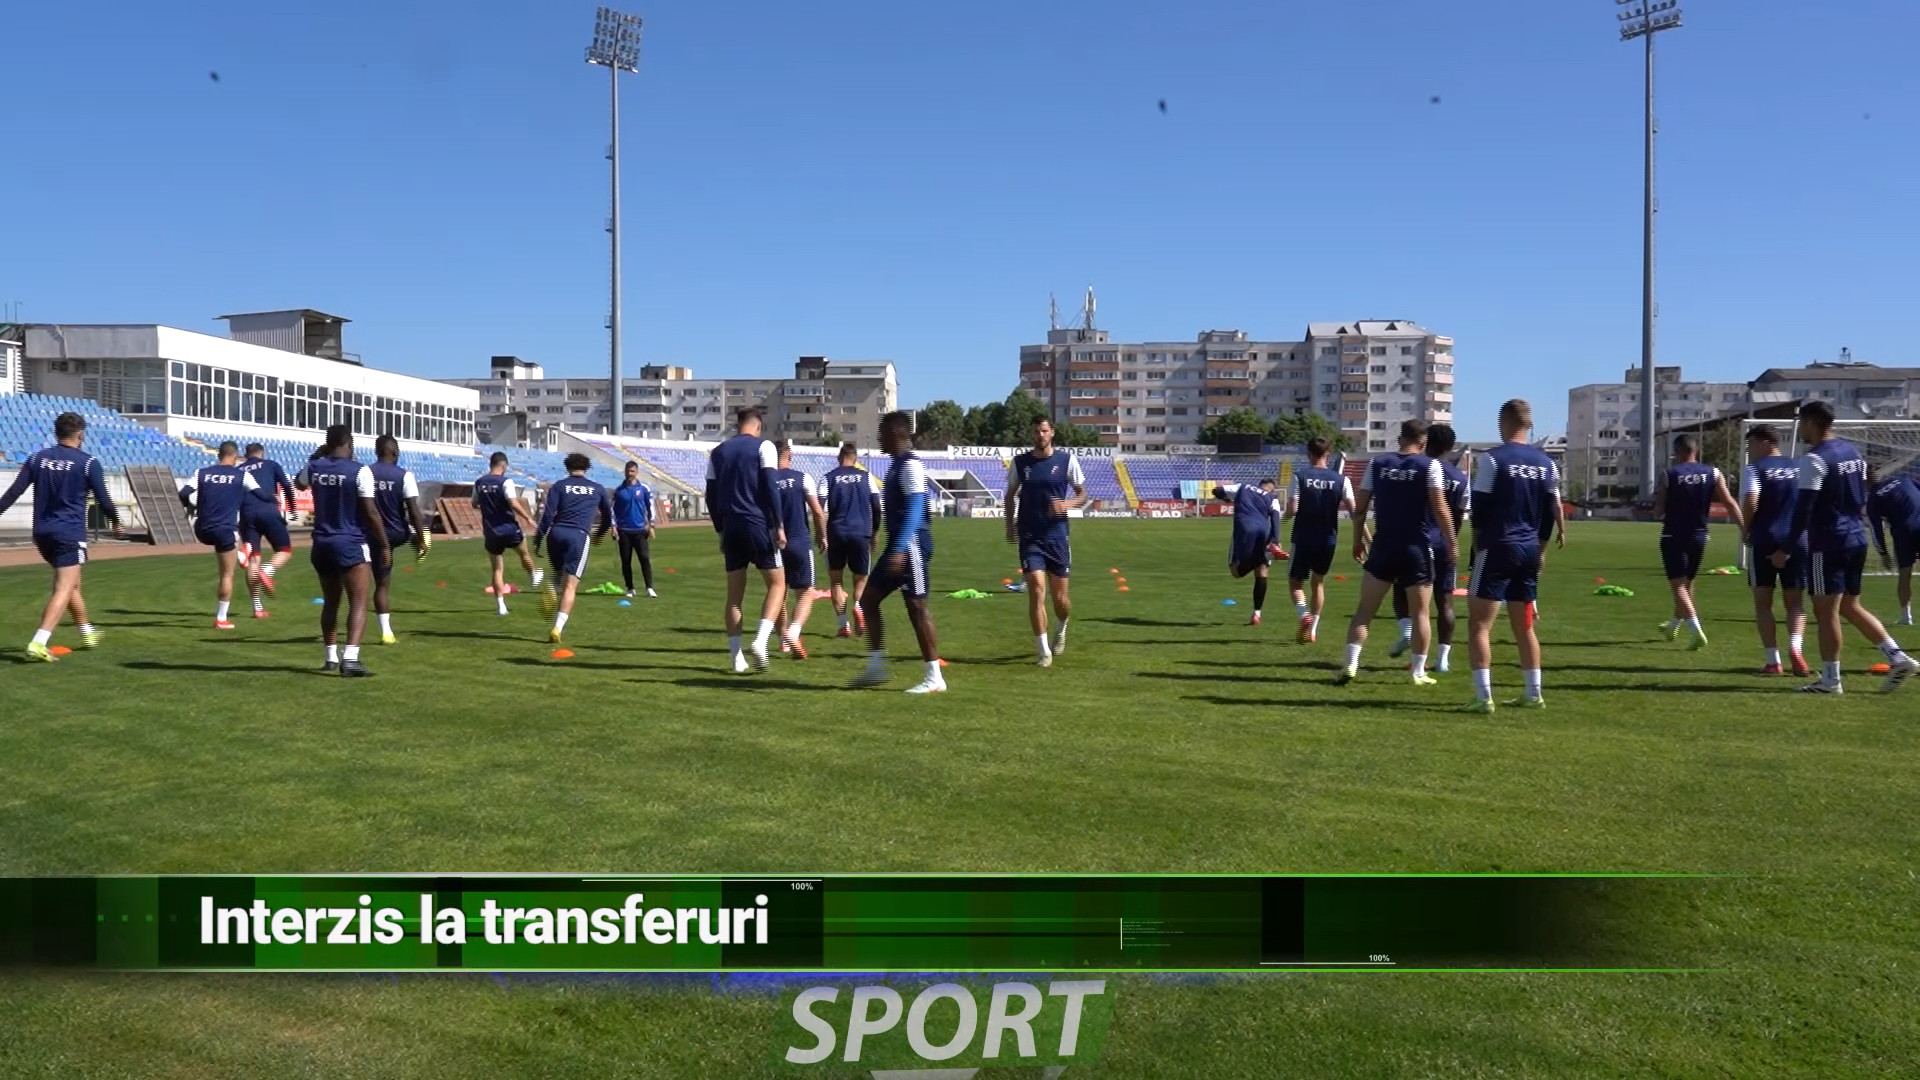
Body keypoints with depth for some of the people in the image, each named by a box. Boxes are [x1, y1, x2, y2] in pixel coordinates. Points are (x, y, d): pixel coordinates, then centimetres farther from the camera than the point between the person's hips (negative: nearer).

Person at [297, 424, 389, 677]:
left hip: (322, 543, 6)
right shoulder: (360, 471, -12)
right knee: (358, 603, -7)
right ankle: (350, 658, -21)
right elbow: (370, 512, -12)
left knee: (330, 603, 19)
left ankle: (331, 658, 26)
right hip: (351, 544, -6)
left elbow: (299, 482, 28)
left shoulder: (314, 467, 3)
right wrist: (385, 545, -4)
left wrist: (318, 456, 31)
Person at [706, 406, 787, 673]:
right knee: (777, 583, 6)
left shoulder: (718, 452, 13)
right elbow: (770, 488, -10)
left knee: (734, 593, 8)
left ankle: (736, 657, 6)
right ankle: (760, 641, -14)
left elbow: (711, 496, 13)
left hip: (731, 527, 4)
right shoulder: (763, 446, -1)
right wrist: (779, 525, -9)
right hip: (758, 525, -4)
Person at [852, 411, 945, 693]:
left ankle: (934, 677, 0)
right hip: (898, 545, 10)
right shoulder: (897, 465, 17)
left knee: (916, 605, -6)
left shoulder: (910, 466, -14)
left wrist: (899, 549, -28)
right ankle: (876, 666, 16)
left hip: (911, 544, -10)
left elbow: (915, 509, -22)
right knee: (868, 597, 10)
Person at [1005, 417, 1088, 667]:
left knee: (1059, 597, 6)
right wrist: (1010, 524, 6)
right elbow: (1010, 495, 16)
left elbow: (1082, 495, 5)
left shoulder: (1066, 459, 0)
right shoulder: (1020, 461, 4)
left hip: (1057, 536, 0)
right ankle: (1043, 649, -3)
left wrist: (1067, 503, -15)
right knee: (1036, 589, -12)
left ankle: (1061, 628, 40)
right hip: (1029, 536, 0)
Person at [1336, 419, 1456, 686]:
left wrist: (1358, 539, 16)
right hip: (1416, 548, -2)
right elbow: (1440, 510, -12)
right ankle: (1419, 672, 14)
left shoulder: (1377, 463, 3)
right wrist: (1451, 544, -5)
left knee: (1364, 610, 7)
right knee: (1419, 613, 10)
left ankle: (1350, 665, -3)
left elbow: (1360, 507, 5)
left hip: (1383, 546, 2)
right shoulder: (1430, 466, -5)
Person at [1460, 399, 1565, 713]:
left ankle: (1483, 696, -8)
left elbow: (1480, 507, -7)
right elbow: (1551, 511, 12)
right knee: (1524, 625, 16)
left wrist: (1478, 544, 7)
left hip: (1497, 546, -6)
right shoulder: (1546, 463, 8)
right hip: (1529, 550, 6)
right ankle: (1533, 694, 21)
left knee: (1479, 624, -2)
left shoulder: (1493, 458, -10)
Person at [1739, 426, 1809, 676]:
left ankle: (1773, 660, 0)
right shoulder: (1800, 467, 12)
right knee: (1795, 601, 11)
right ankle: (1795, 647, -14)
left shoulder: (1754, 468, -4)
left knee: (1763, 602, 6)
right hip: (1797, 542, 4)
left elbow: (1750, 502, -18)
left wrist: (1747, 529, -3)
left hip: (1764, 541, -4)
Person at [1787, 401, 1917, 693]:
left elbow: (1803, 508, -18)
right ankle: (1898, 658, 11)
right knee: (1850, 606, 18)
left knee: (1826, 610, -2)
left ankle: (1829, 680, 3)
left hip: (1828, 543, -9)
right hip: (1857, 539, 9)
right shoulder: (1852, 452, 12)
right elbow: (1862, 499, 18)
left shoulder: (1815, 459, -15)